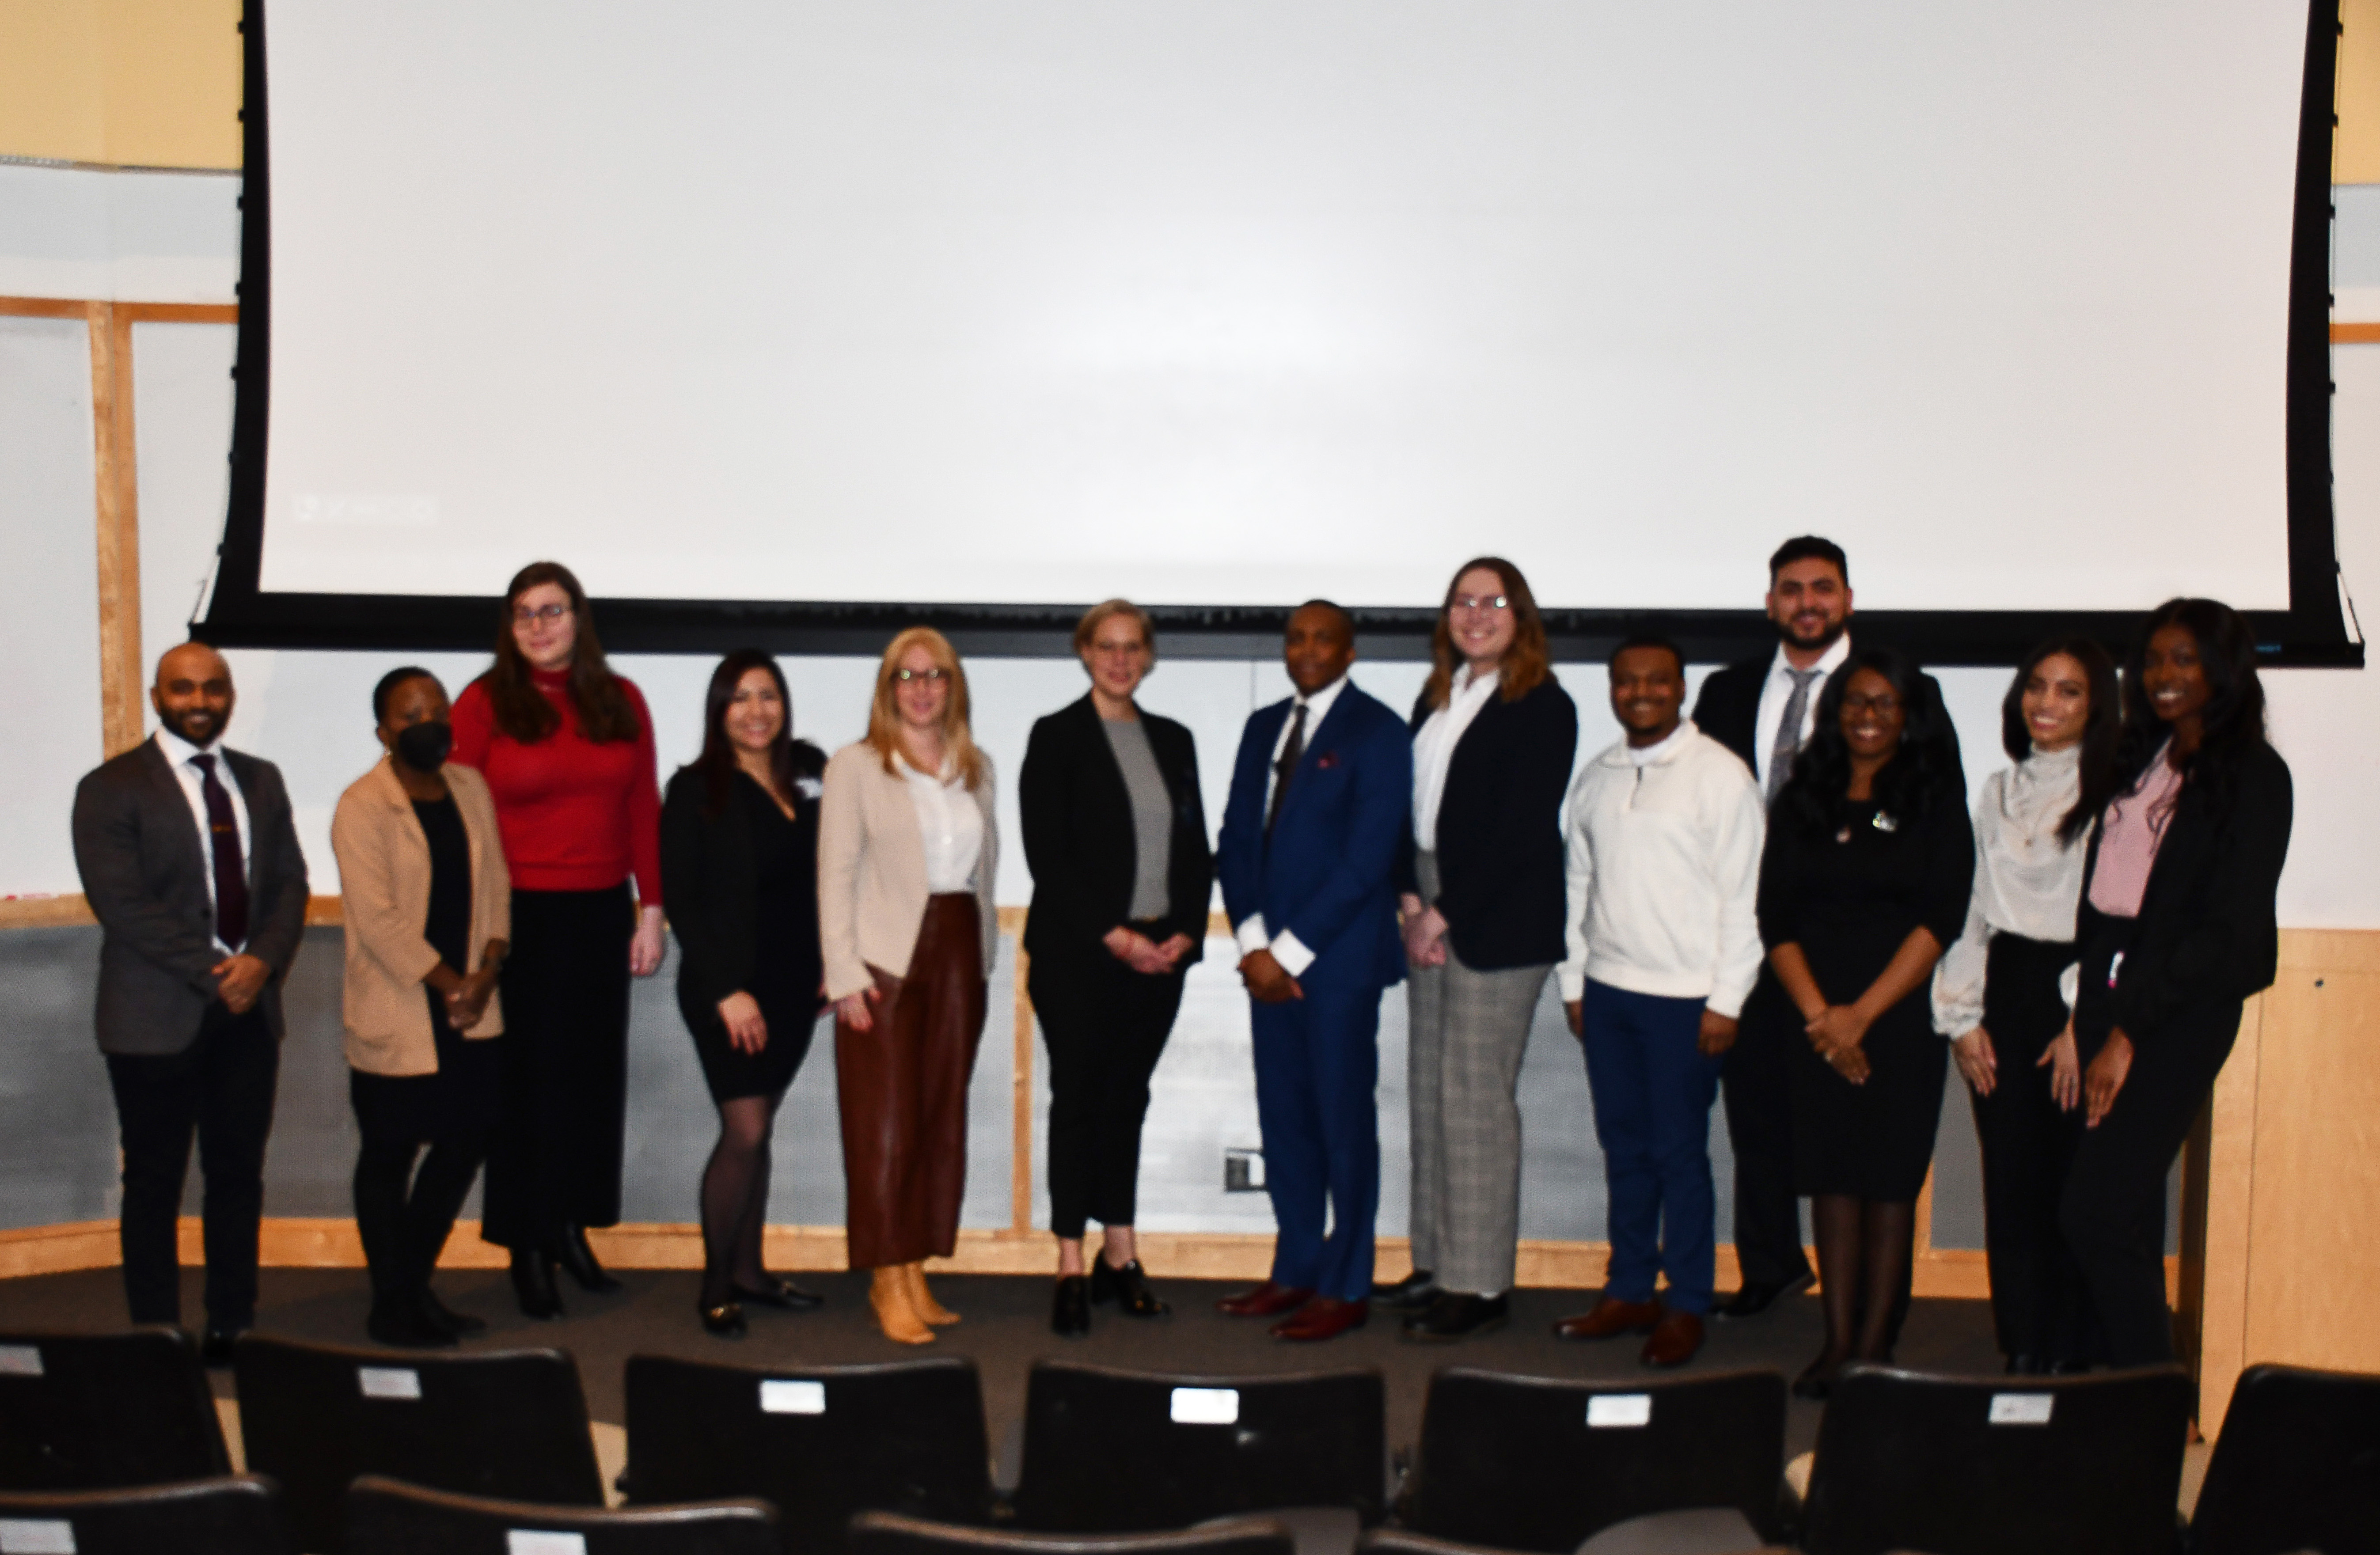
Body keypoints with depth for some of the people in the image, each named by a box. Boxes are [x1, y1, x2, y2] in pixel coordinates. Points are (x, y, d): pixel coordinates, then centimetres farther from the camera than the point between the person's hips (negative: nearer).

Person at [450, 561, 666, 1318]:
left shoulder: (620, 702, 7)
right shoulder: (484, 703, -3)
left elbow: (644, 809, 9)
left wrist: (651, 909, 4)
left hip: (601, 913, 3)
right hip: (519, 913, -3)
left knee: (596, 1071, 8)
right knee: (526, 1078, 2)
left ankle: (572, 1226, 24)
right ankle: (527, 1245, 15)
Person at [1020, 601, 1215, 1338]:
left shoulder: (1174, 740, 13)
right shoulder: (1057, 737, -2)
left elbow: (1196, 849, 12)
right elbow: (1047, 854, -9)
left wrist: (1185, 932, -4)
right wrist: (1114, 936, -14)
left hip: (1159, 955, 4)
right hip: (1079, 954, -4)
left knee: (1127, 1101, 10)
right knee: (1078, 1101, 1)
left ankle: (1120, 1257, 18)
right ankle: (1073, 1271, 7)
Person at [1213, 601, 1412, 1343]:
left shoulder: (1378, 733, -6)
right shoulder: (1264, 727, 15)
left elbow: (1365, 860, -13)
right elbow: (1235, 838, 11)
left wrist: (1290, 951, -14)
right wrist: (1253, 941, -3)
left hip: (1339, 957, -6)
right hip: (1269, 956, 6)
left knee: (1343, 1120, 0)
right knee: (1282, 1116, 11)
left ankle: (1346, 1288, 10)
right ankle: (1296, 1270, 23)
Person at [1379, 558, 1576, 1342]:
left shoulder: (1543, 707, -7)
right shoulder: (1436, 698, 15)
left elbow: (1519, 830, -13)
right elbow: (1410, 806, 13)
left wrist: (1443, 915, -12)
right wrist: (1411, 901, -1)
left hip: (1497, 921, -7)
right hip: (1431, 913, 7)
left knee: (1475, 1093, -5)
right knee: (1429, 1088, 9)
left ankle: (1481, 1284, 3)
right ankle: (1437, 1263, 19)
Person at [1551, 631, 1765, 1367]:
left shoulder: (1721, 776, -7)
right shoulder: (1595, 778, 10)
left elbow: (1743, 896, -8)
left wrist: (1726, 1002, -11)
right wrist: (1574, 982, 12)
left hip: (1685, 997, -5)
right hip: (1608, 990, 5)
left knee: (1680, 1154, 1)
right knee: (1624, 1147, 12)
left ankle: (1687, 1306, 13)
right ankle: (1628, 1292, 23)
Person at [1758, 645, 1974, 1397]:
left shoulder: (1937, 797, 0)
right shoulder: (1804, 798, 9)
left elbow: (1941, 918, -7)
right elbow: (1775, 916, 4)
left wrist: (1862, 1013, -11)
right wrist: (1818, 1013, -7)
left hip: (1902, 1019, -3)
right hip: (1818, 1024, 3)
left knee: (1889, 1179, 0)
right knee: (1830, 1177, 4)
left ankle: (1875, 1343, 9)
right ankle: (1837, 1341, 12)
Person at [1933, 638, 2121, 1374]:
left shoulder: (2114, 794, -6)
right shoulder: (1998, 793, 13)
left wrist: (2085, 1024, -15)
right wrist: (1963, 1015, 6)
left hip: (2075, 994, -5)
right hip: (2004, 991, 5)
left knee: (2075, 1182, -1)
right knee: (2009, 1179, 7)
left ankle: (2071, 1355, 12)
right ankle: (2022, 1354, 18)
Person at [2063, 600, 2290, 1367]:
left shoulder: (2253, 776, -5)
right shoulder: (2139, 758, 15)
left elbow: (2231, 930, -11)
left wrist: (2129, 1032, -13)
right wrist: (2089, 1010, 4)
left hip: (2181, 1007, -6)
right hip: (2107, 989, 6)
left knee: (2095, 1211, -12)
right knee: (2130, 1208, 9)